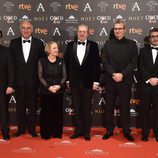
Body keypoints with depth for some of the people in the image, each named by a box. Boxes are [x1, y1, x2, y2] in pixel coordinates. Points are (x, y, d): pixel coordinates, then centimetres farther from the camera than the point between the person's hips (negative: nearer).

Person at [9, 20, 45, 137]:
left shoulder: (39, 43, -1)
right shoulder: (14, 43, 2)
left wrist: (40, 78, -4)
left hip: (33, 80, -1)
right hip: (19, 79, 1)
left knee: (32, 105, 10)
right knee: (20, 105, 10)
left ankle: (32, 128, 23)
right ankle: (21, 128, 24)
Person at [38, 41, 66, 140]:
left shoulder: (61, 61, 5)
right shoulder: (42, 61, -1)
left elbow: (64, 76, 3)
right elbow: (40, 77, -4)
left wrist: (59, 86, -13)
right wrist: (49, 87, -15)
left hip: (59, 91, 2)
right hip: (46, 91, -2)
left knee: (58, 112, 6)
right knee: (46, 112, 2)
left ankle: (57, 133, 18)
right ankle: (46, 134, 14)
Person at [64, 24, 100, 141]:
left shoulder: (93, 45, 0)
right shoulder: (70, 45, 6)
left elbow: (96, 64, -2)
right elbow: (67, 63, 6)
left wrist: (96, 81, -6)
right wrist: (68, 80, 3)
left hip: (88, 81, -2)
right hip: (74, 81, 2)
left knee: (87, 108, 6)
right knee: (76, 107, 9)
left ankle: (87, 132, 16)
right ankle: (78, 130, 21)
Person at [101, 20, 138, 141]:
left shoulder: (131, 44, 3)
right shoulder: (108, 44, 8)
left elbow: (133, 62, -4)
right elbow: (105, 61, 0)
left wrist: (122, 74, -15)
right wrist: (113, 74, -14)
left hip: (125, 80, -1)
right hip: (110, 80, 2)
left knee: (125, 106, 6)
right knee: (109, 106, 7)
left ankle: (127, 131, 18)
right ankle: (109, 130, 19)